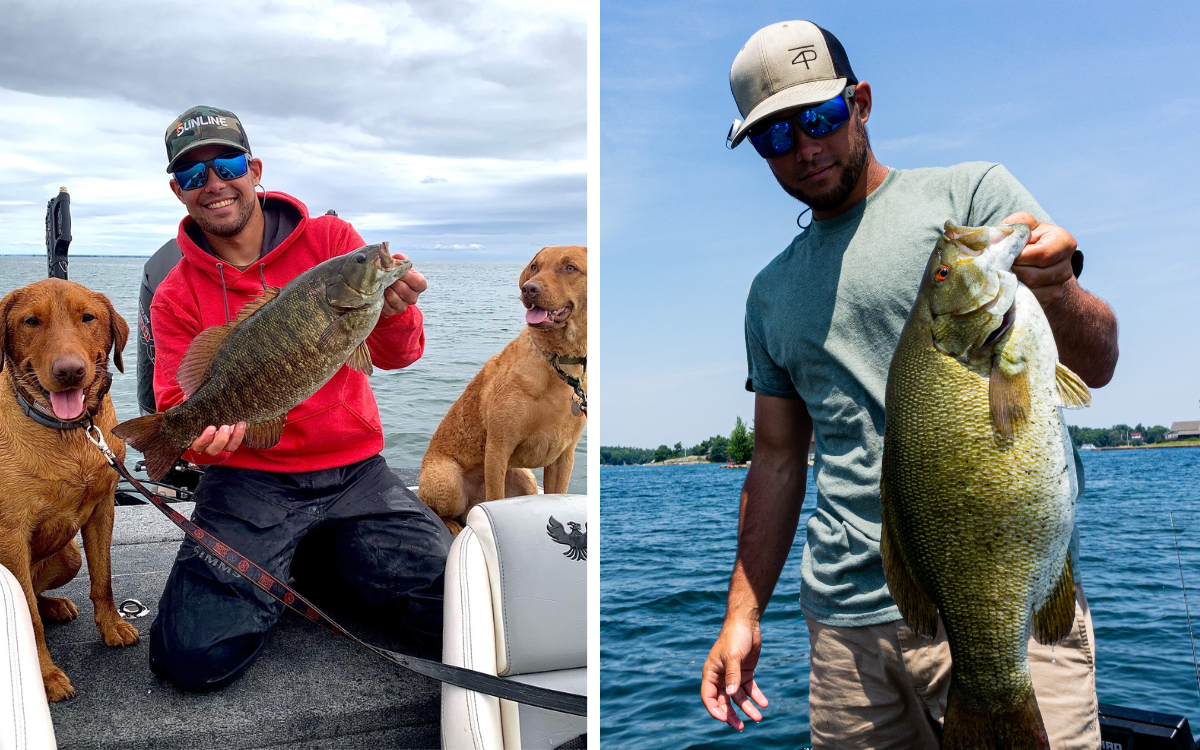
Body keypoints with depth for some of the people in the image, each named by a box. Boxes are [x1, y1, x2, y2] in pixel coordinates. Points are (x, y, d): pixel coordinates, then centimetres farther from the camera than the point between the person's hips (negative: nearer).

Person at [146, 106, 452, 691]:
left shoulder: (329, 240, 3)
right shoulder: (176, 295, 4)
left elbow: (394, 355, -2)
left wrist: (392, 313, -27)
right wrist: (204, 434, -23)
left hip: (355, 471, 1)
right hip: (248, 479, 0)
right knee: (197, 658, -20)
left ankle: (318, 560, 13)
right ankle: (271, 566, 13)